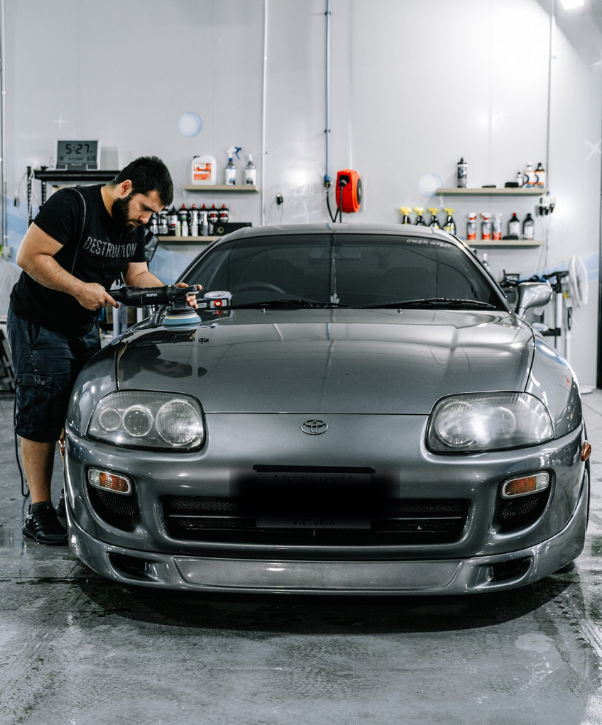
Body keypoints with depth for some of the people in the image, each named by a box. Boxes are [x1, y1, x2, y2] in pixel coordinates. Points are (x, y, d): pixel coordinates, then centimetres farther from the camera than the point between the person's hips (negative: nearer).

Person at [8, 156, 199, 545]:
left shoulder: (134, 225, 3)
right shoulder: (72, 205, -21)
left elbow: (137, 273, 10)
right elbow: (30, 256, -23)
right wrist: (80, 288, -26)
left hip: (84, 327, 8)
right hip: (39, 324, -7)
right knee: (42, 418, -4)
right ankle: (39, 511, 3)